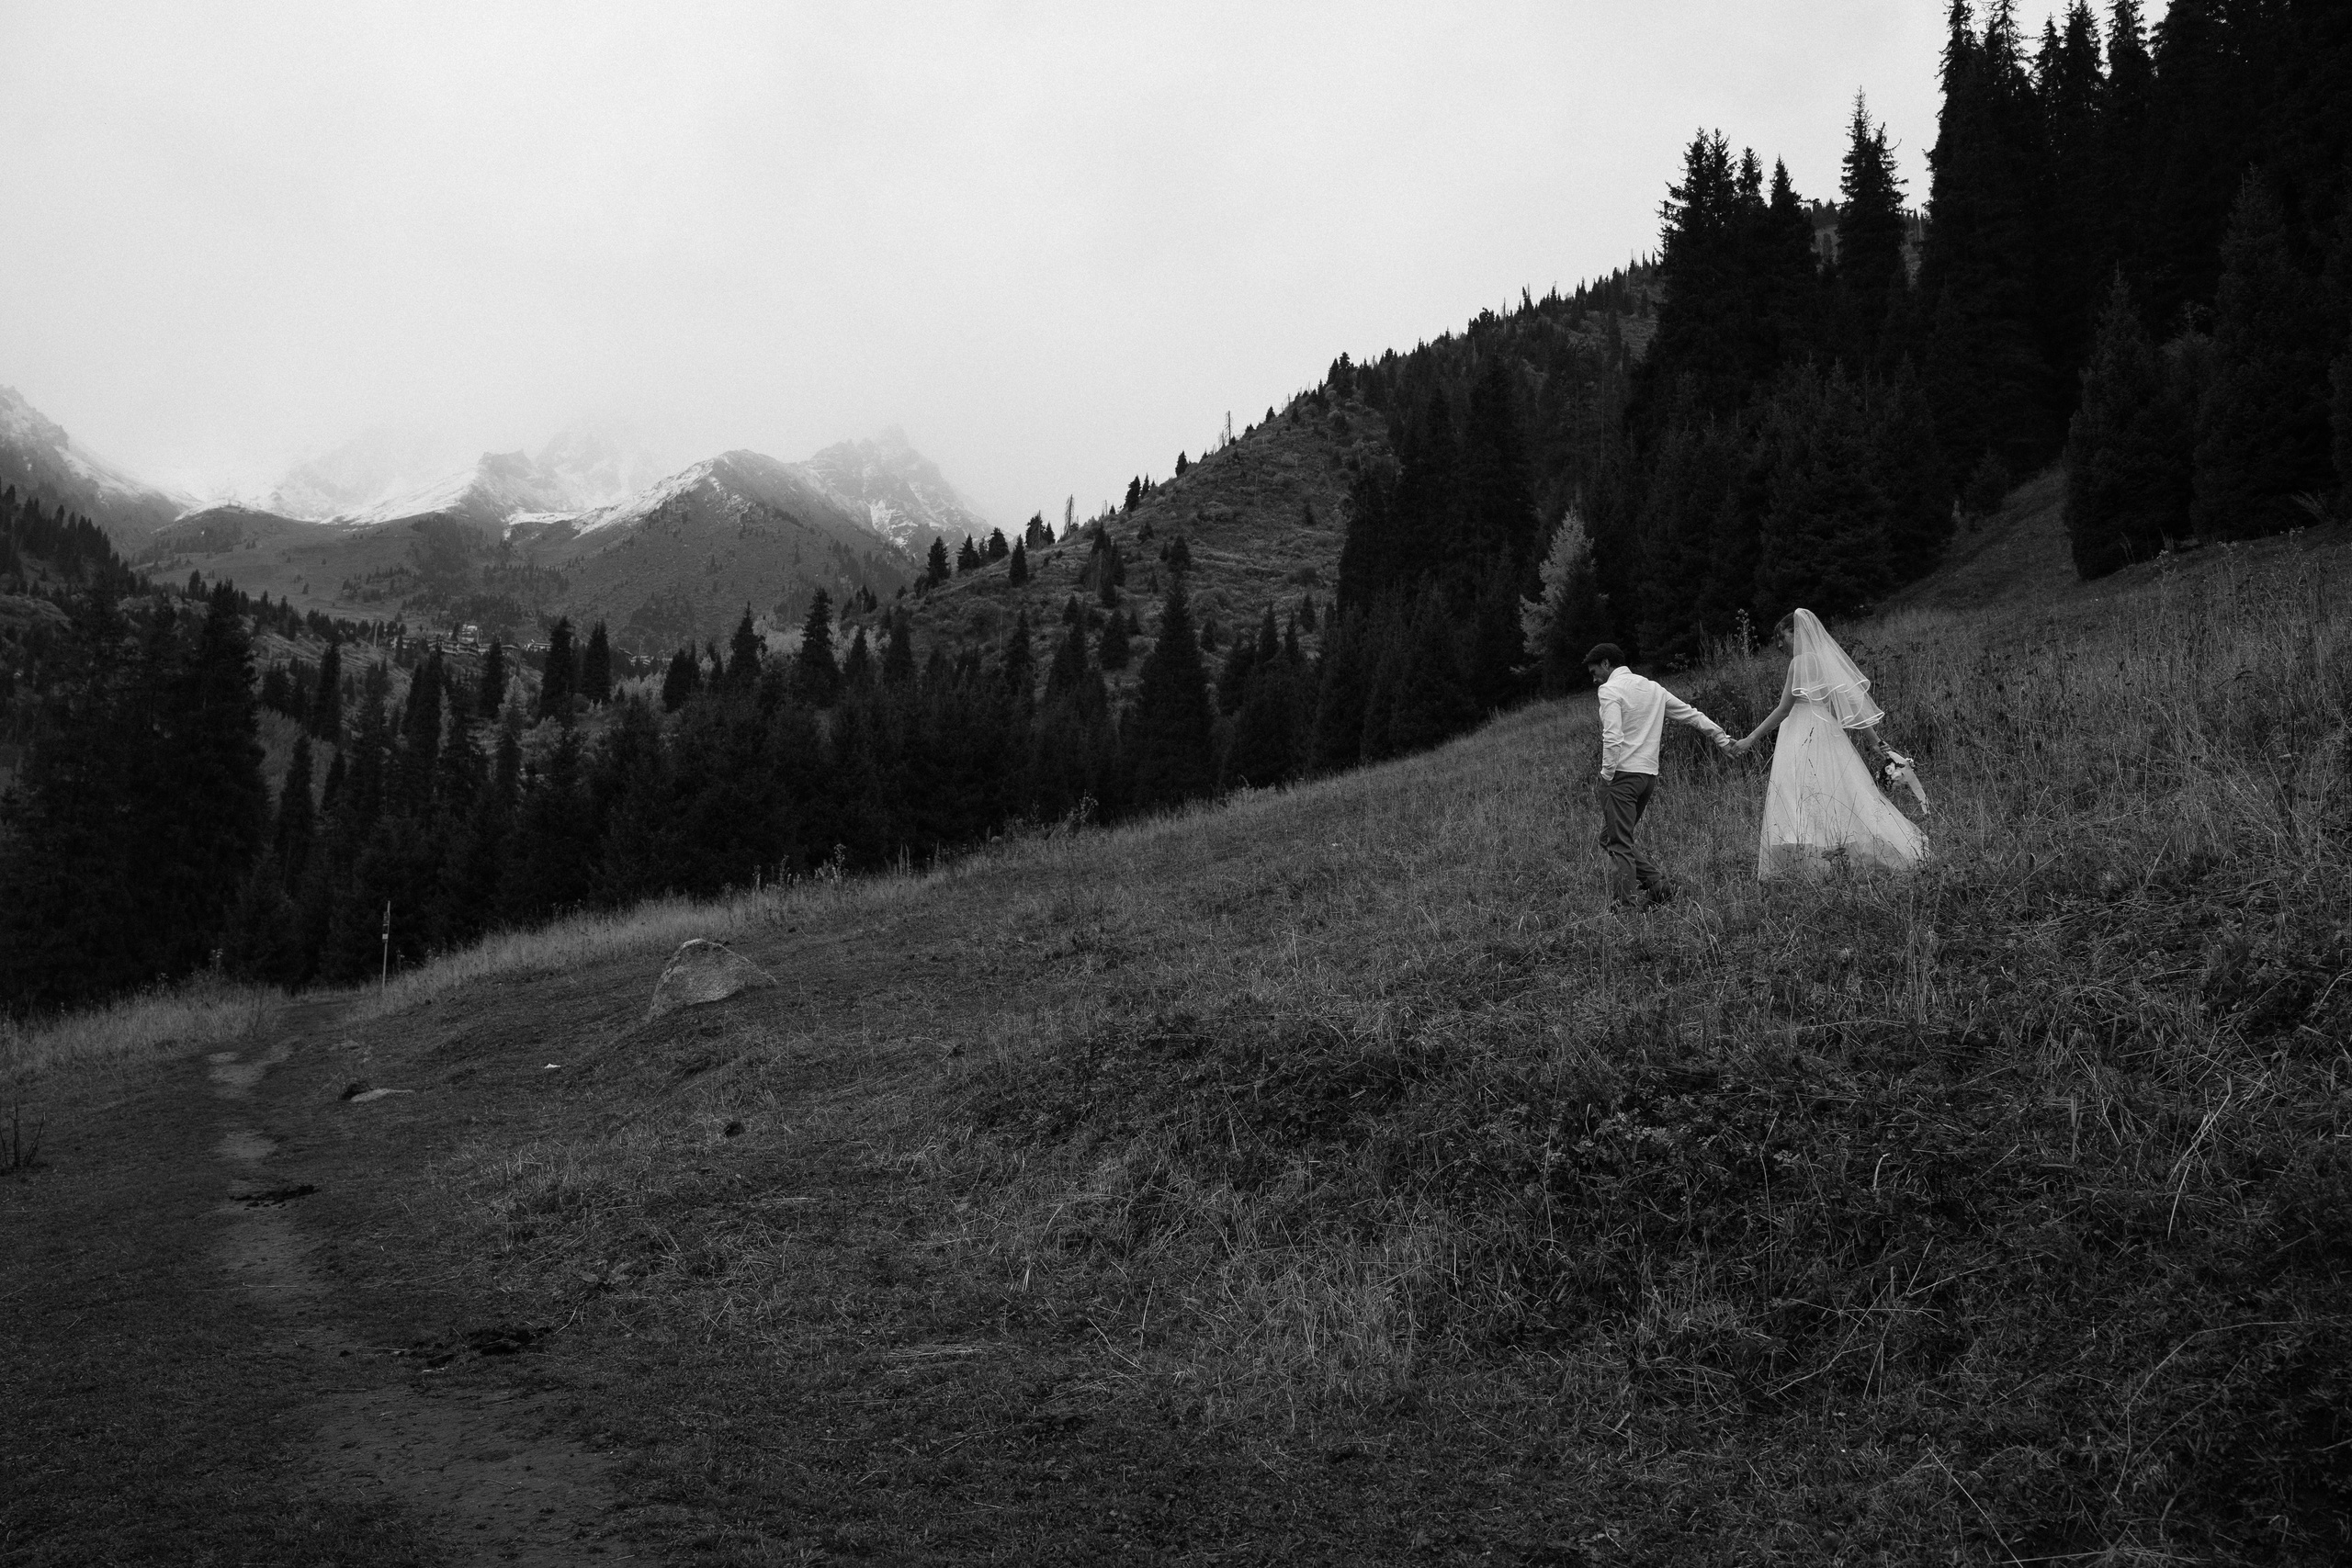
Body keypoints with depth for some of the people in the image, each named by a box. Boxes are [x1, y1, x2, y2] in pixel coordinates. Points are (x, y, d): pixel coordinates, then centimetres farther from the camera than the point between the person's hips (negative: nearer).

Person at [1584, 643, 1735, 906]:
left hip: (1622, 774, -8)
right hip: (1650, 774, 8)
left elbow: (1612, 738, -18)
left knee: (1617, 841, -4)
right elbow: (1691, 714, 20)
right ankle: (1656, 884, 5)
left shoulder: (1610, 690, -6)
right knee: (1617, 837, 16)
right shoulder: (1652, 687, 17)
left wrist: (1607, 775, -12)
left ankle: (1626, 901, -8)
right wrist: (1723, 739, 24)